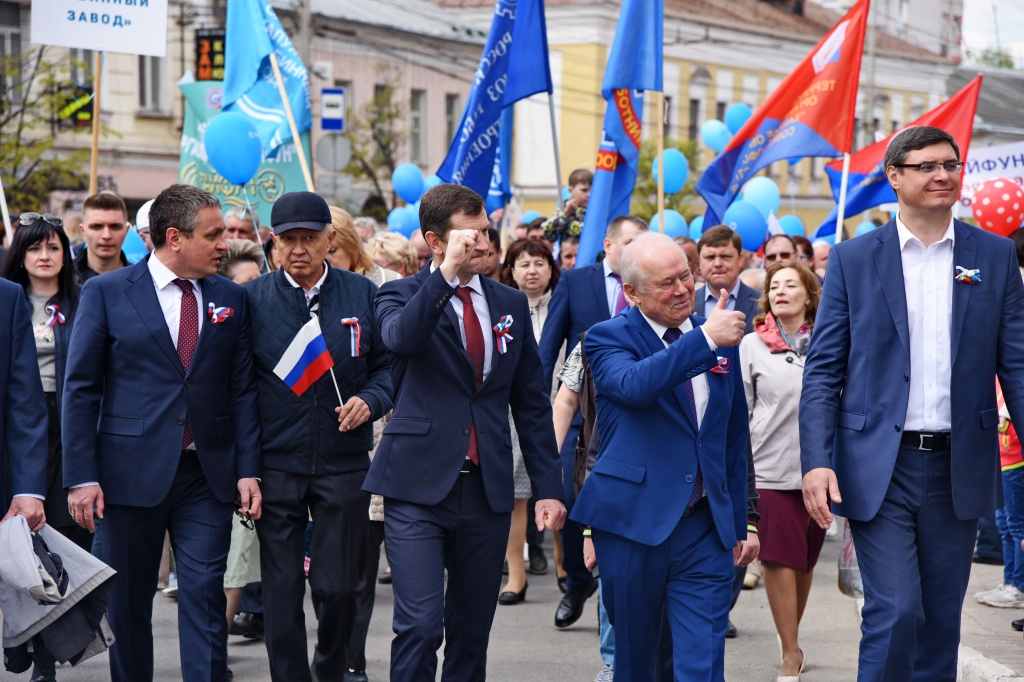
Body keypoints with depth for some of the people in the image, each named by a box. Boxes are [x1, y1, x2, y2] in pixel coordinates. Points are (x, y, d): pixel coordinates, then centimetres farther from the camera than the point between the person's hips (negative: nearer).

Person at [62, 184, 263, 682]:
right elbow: (80, 389, -2)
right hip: (131, 472, -2)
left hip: (207, 474, 2)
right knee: (127, 602, 8)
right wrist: (82, 476, -9)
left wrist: (248, 470, 0)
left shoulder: (231, 299, 8)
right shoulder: (106, 293, -1)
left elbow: (243, 390, 8)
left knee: (204, 595, -4)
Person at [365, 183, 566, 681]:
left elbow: (532, 403, 14)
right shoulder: (402, 296, 0)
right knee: (419, 625, -13)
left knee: (472, 631, 10)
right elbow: (400, 338, -25)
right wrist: (447, 272, -29)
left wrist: (548, 486, 8)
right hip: (420, 487, -4)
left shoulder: (510, 304, 12)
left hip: (488, 489, 4)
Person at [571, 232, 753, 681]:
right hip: (633, 523, -3)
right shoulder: (609, 339, -2)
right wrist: (704, 339, -31)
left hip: (706, 528, 3)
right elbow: (634, 384, -27)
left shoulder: (720, 337, 11)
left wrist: (740, 524, 18)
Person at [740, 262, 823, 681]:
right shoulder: (752, 345, 4)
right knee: (779, 559, -8)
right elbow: (739, 408, 6)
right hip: (771, 467, -2)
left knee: (805, 560, 10)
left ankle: (792, 639, 29)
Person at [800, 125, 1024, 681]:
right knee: (895, 612, -11)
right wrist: (816, 462, -12)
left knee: (941, 619, 11)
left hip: (958, 468, 2)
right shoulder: (853, 259, 1)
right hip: (880, 468, -2)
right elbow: (822, 370, -1)